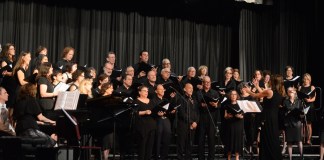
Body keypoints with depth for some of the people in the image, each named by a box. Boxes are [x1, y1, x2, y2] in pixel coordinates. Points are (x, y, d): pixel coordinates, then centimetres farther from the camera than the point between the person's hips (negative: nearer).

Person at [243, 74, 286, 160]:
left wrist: (248, 90, 15)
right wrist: (257, 87, 25)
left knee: (267, 141, 1)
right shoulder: (280, 93, 4)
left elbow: (255, 96, -5)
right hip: (275, 118, 7)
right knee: (274, 140, 15)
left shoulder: (269, 91, -18)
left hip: (267, 119, -7)